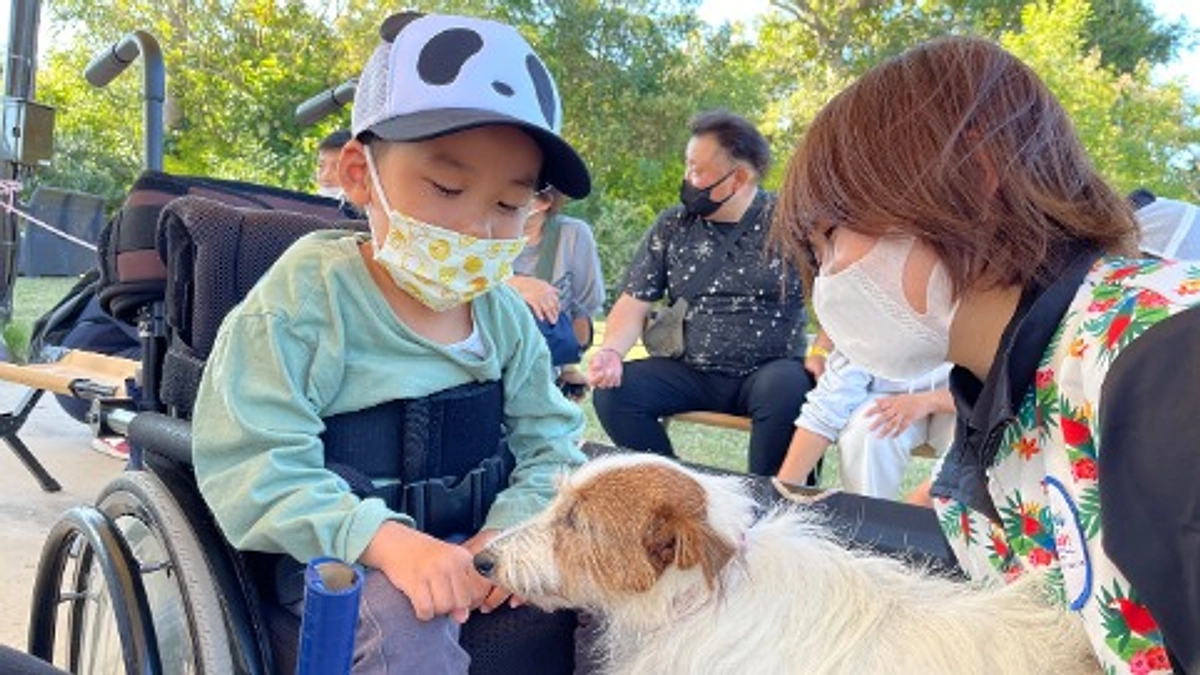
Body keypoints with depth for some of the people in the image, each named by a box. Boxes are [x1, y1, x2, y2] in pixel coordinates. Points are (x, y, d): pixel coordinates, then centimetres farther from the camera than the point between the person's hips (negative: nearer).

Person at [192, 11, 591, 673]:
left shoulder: (503, 313, 2)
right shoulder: (306, 295, -13)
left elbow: (549, 439, 5)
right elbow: (253, 467, -18)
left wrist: (516, 526, -17)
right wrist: (386, 541, -32)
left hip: (477, 539, 5)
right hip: (343, 553, -5)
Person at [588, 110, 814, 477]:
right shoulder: (671, 225, 5)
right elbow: (634, 303, 5)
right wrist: (611, 351, -14)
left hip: (766, 374, -3)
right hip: (690, 373, 3)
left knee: (787, 390, -35)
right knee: (612, 391, -19)